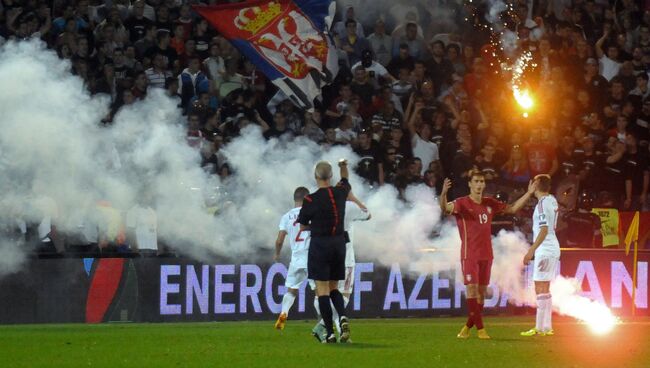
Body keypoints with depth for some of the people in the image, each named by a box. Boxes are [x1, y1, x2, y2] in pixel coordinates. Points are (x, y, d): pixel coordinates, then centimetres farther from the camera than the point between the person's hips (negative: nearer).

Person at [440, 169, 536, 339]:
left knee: (481, 292, 7)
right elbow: (445, 208, -28)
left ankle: (468, 327, 17)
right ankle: (480, 329, -11)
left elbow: (512, 208, 20)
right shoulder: (462, 203, -8)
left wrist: (528, 193, 12)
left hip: (486, 255, 6)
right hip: (469, 254, -6)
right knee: (472, 289, -11)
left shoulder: (490, 204, 9)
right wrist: (443, 193, -48)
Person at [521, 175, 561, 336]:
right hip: (552, 249, 9)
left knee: (541, 289, -8)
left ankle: (540, 328, -10)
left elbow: (544, 230, -21)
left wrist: (531, 251, -20)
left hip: (545, 250, -9)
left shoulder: (542, 203, -15)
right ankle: (546, 327, 15)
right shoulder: (552, 200, 11)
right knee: (544, 289, 14)